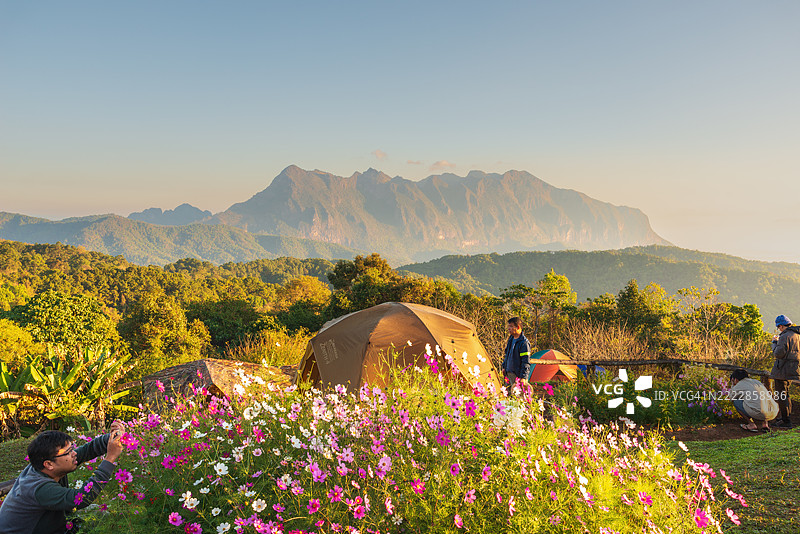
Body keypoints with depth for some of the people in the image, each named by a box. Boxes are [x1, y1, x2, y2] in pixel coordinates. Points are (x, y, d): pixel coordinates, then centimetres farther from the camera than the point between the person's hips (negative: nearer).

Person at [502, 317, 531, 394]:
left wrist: (523, 377, -21)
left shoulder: (524, 342, -17)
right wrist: (504, 367, 22)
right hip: (509, 373, 9)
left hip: (517, 375, -9)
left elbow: (526, 362, -18)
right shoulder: (511, 339, 10)